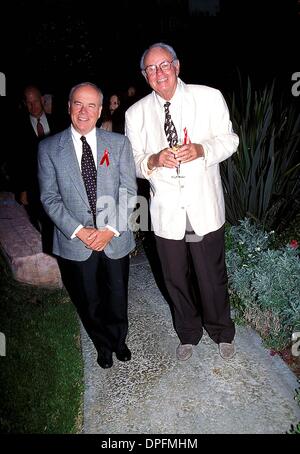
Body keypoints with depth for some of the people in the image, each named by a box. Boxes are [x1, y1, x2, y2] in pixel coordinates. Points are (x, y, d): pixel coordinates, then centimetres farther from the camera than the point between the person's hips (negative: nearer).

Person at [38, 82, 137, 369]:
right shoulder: (49, 148, -3)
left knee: (117, 297, 18)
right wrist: (79, 231, -14)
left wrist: (111, 229, -14)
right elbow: (50, 198, -5)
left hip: (115, 239, 1)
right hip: (75, 242, 0)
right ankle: (103, 345, 45)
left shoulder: (119, 143, -1)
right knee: (89, 302, 16)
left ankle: (119, 340, 47)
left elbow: (128, 191, -4)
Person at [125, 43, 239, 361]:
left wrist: (201, 150, -18)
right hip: (166, 212, 2)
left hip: (205, 207, -1)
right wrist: (154, 160, -17)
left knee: (213, 276, 12)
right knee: (176, 279, 16)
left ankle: (221, 332, 42)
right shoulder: (135, 113, 2)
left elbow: (229, 139, 3)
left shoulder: (210, 97, -2)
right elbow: (132, 162, 5)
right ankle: (188, 334, 44)